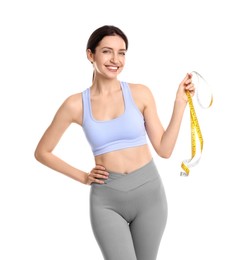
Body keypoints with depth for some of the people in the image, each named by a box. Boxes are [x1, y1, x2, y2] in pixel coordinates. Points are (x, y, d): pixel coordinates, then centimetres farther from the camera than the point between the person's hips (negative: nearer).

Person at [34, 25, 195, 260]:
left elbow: (164, 149, -1)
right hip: (106, 199, -1)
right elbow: (42, 152, 8)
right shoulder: (76, 104, -3)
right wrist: (83, 177, 2)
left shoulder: (140, 93, -1)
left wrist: (180, 102, -6)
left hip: (148, 192, 2)